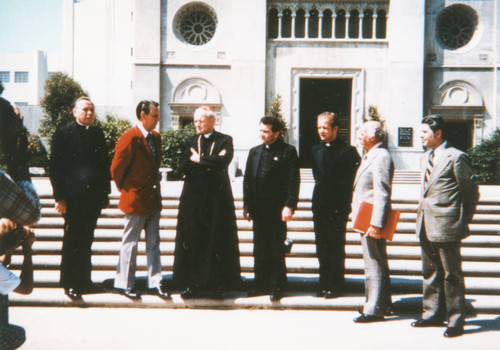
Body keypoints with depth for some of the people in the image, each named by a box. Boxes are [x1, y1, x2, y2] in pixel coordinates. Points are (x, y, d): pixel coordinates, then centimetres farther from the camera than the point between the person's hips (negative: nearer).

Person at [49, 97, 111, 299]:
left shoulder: (98, 133, 13)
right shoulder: (63, 133, -2)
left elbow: (104, 164, 15)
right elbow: (55, 167, -6)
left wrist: (105, 192, 10)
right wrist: (60, 197, -11)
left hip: (94, 198, 5)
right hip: (73, 198, -5)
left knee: (86, 241, 14)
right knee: (72, 242, 3)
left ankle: (84, 281, 24)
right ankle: (70, 284, 14)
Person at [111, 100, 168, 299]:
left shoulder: (156, 137, 10)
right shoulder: (130, 138, -15)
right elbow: (116, 168, -13)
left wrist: (155, 186, 14)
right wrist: (125, 190, -2)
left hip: (153, 199, 8)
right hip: (136, 200, -7)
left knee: (154, 244, 11)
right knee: (130, 243, 5)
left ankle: (154, 284, 19)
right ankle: (125, 284, 18)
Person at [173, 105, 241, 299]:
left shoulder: (225, 140, 3)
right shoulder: (190, 141, 12)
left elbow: (223, 161, -16)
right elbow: (184, 165, -2)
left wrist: (199, 160, -6)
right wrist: (210, 164, -9)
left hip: (217, 198, -2)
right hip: (193, 198, 3)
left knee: (218, 242, 1)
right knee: (192, 242, 4)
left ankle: (218, 285, 9)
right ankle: (192, 284, 12)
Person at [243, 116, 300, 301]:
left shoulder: (288, 151, -2)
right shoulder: (254, 152, 14)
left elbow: (293, 181, -8)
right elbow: (247, 180, 15)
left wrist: (289, 206, -15)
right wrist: (246, 205, 9)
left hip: (277, 209, -5)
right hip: (258, 209, 5)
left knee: (277, 251, 2)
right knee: (260, 249, 11)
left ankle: (277, 288, 11)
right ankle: (261, 285, 21)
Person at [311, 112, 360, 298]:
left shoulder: (348, 151, -6)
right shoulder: (316, 150, 12)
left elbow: (351, 180, -5)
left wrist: (345, 203, -7)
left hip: (338, 207, -6)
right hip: (319, 206, 6)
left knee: (336, 247, 0)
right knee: (322, 247, 10)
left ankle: (336, 285, 9)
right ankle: (324, 284, 20)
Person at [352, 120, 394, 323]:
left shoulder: (381, 157, -16)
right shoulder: (369, 156, 17)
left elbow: (382, 193, -22)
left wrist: (375, 224, -25)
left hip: (372, 222, -11)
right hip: (366, 220, 11)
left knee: (374, 265, -3)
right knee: (376, 263, 18)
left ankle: (374, 310, 5)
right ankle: (383, 304, 29)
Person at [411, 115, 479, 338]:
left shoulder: (456, 157, -11)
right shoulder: (426, 158, 14)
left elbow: (471, 192, -7)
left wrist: (463, 221, -1)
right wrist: (422, 218, 15)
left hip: (446, 227, -8)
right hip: (426, 226, 8)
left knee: (452, 275, 2)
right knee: (431, 273, 16)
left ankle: (455, 321, 14)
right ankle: (433, 315, 29)